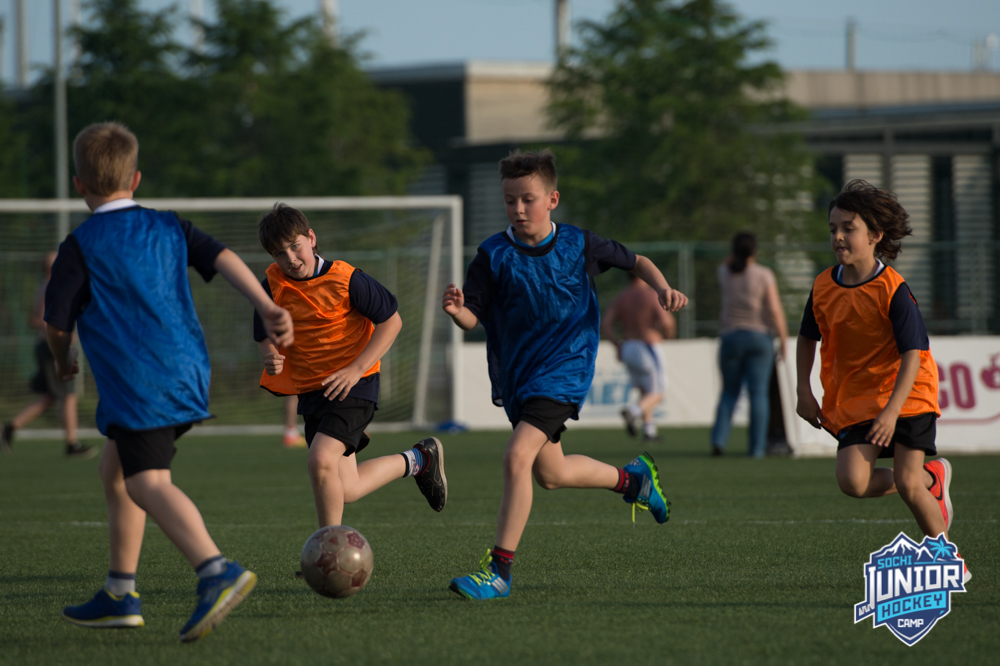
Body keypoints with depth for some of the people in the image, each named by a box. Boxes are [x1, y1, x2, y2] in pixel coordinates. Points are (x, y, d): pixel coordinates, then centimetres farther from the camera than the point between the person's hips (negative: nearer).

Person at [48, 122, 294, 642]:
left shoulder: (81, 247, -3)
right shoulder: (168, 228, 14)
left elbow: (56, 321, -2)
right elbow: (222, 259, 2)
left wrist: (62, 359, 19)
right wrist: (268, 308, -5)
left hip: (137, 382, -8)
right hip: (188, 372, 8)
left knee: (148, 483, -18)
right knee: (114, 467, 22)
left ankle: (216, 571, -41)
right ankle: (120, 595, 24)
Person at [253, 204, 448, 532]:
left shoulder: (345, 280, -14)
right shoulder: (273, 284, -2)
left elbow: (390, 321, -8)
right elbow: (265, 335, 9)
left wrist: (356, 369, -17)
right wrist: (271, 357, -17)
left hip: (352, 386, -6)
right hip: (310, 391, 6)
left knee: (321, 460, -28)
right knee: (346, 490, 8)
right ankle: (418, 461, 34)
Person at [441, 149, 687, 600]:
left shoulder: (578, 245, -5)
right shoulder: (494, 256, -6)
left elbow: (635, 261, 11)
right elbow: (473, 317, -11)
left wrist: (663, 289, -7)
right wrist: (456, 310, -34)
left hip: (563, 371, -4)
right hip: (514, 374, 4)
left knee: (518, 456, -22)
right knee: (550, 473, 16)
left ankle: (499, 571, -19)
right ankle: (631, 479, 44)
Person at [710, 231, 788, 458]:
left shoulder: (725, 273, 1)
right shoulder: (764, 275, -6)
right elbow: (775, 309, -9)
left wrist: (737, 252, 15)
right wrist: (783, 339, -3)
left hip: (731, 337, 2)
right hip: (759, 336, -2)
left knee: (729, 392, 12)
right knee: (758, 394, -1)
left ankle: (719, 439, -6)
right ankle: (756, 447, -4)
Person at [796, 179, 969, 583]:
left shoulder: (892, 290, -17)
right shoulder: (824, 288, -2)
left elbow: (912, 355, -19)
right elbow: (808, 338, 16)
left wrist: (892, 411, -28)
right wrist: (805, 392, 8)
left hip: (906, 394, -4)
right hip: (853, 397, 4)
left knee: (906, 483, -14)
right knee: (852, 480, -16)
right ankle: (931, 479, 12)